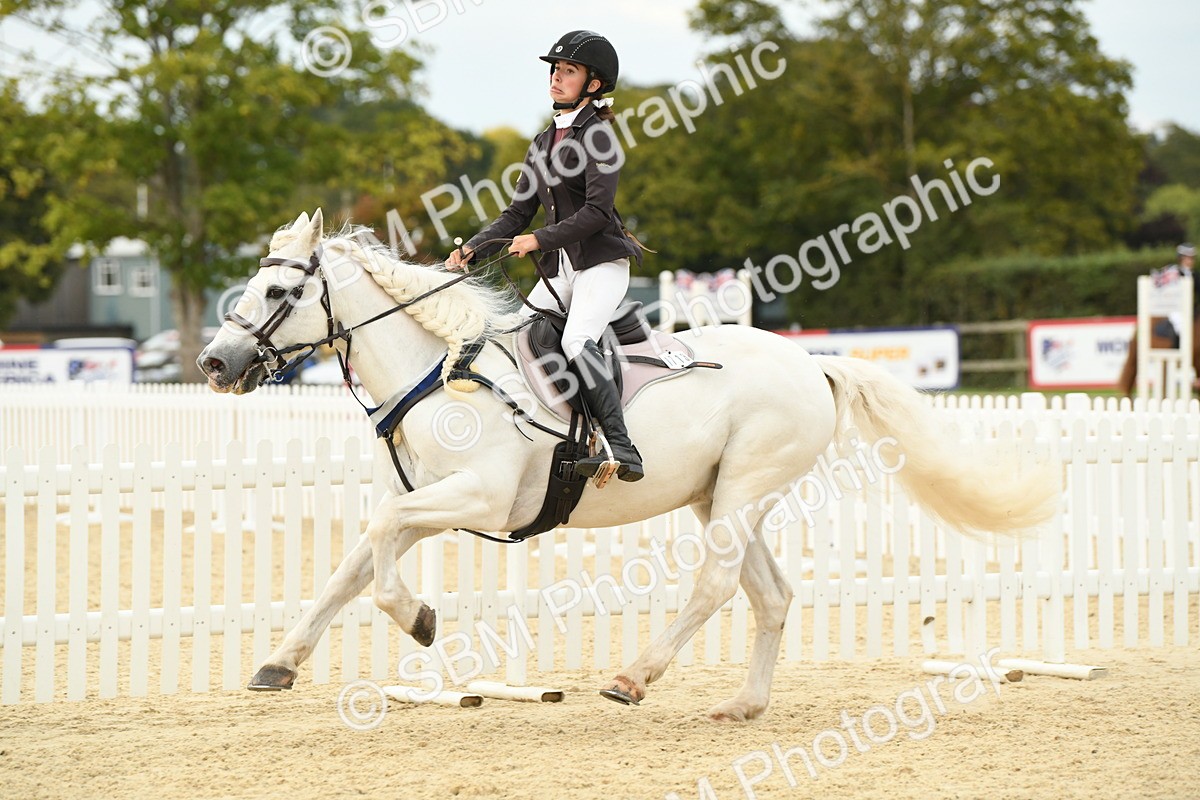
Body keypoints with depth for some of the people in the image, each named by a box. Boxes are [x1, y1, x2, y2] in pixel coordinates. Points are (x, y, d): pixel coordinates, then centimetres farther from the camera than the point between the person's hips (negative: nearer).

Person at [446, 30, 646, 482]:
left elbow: (598, 211, -15)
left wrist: (540, 239, -20)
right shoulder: (543, 143, 18)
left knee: (576, 340, -29)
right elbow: (518, 214, 18)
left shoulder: (597, 135, -6)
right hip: (559, 269, 9)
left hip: (601, 262, -9)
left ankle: (621, 448, -36)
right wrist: (473, 250, 4)